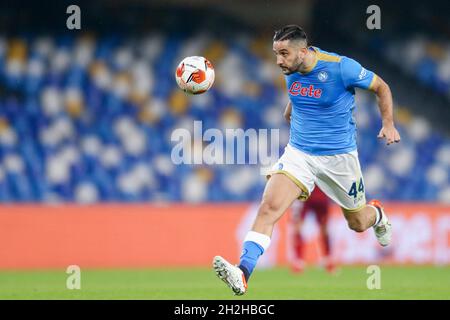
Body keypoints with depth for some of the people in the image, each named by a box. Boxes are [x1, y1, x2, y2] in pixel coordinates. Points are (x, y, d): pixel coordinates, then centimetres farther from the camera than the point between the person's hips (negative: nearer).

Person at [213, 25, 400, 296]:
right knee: (269, 206, -22)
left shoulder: (341, 67, -20)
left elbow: (381, 87, -5)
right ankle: (242, 273, -31)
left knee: (358, 224, 15)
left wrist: (389, 124, -13)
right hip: (298, 152, 3)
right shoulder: (291, 71, -3)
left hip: (338, 156, -3)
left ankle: (377, 215, 55)